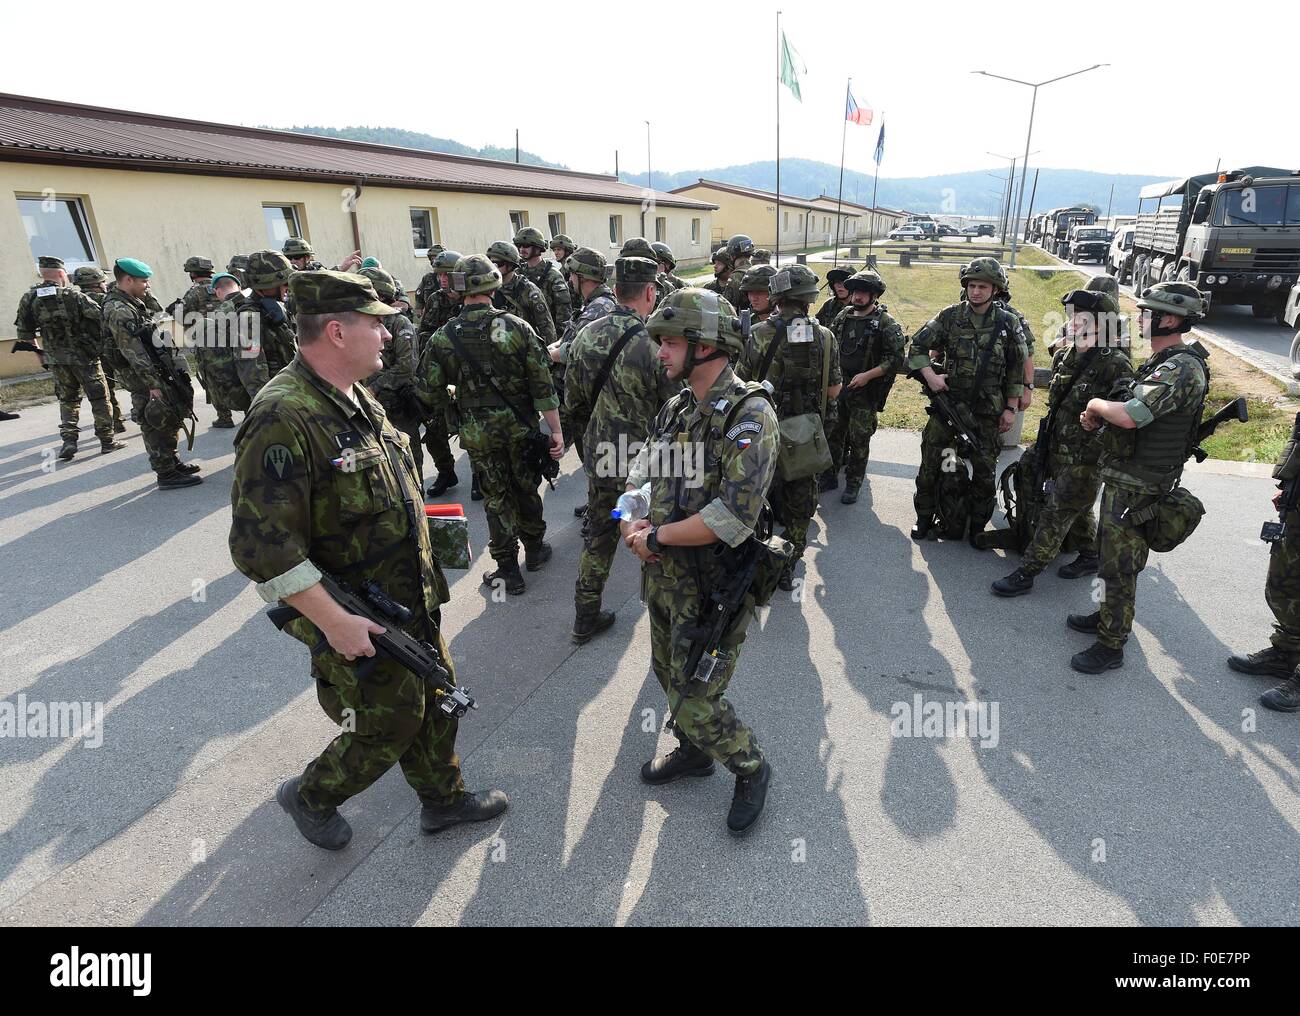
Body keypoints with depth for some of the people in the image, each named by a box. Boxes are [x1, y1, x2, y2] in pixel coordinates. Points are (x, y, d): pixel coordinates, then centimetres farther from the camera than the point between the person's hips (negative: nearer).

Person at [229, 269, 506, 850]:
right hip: (362, 625, -8)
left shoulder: (356, 399, 4)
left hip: (413, 600, 8)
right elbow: (262, 547, -28)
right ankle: (311, 797, 38)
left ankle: (443, 797, 43)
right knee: (390, 726, 9)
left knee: (435, 703, 20)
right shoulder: (283, 419, -26)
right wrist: (335, 623, -25)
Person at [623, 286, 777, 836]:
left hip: (714, 587, -8)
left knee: (693, 697, 1)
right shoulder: (676, 408, 5)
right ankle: (692, 751, 49)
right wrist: (632, 521, -10)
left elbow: (734, 516, -30)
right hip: (664, 577, 8)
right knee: (670, 675, 23)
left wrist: (656, 537, -20)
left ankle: (752, 769, 29)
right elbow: (638, 476, 11)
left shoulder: (750, 414, -21)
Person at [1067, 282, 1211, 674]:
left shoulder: (1181, 369, -23)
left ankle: (1111, 645, 13)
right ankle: (1109, 614, 40)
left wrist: (1097, 404, -15)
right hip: (1123, 480, 10)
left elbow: (1129, 416, -35)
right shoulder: (1163, 362, 10)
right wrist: (1097, 416, 0)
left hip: (1137, 490, -10)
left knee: (1119, 566, 0)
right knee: (1109, 553, 22)